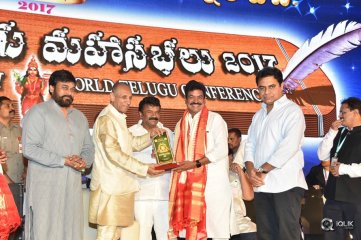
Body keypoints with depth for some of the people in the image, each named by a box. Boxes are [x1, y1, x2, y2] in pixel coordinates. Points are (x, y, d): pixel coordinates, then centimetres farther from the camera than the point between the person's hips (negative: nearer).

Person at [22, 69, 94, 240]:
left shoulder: (80, 117, 18)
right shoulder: (38, 112, -4)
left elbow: (88, 148, 19)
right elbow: (29, 149, -13)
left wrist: (84, 161, -4)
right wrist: (64, 161, -16)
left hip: (73, 186, 6)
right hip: (45, 185, -6)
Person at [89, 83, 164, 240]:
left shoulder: (119, 119, 17)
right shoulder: (106, 119, -14)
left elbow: (133, 143, 19)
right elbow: (114, 153, -22)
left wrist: (150, 135, 0)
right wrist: (144, 168, -22)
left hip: (121, 186, 10)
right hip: (110, 187, -10)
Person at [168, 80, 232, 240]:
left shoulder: (214, 119, 0)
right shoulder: (181, 124, 16)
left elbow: (222, 150, -10)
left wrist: (196, 163, -14)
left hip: (213, 182, -5)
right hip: (188, 183, 5)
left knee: (217, 227, -2)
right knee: (193, 227, 7)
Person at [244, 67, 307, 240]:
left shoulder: (292, 111, -4)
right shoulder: (259, 115, 19)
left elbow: (289, 146, -16)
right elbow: (250, 145, 15)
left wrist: (263, 170, -12)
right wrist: (251, 170, -5)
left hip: (286, 184, -7)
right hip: (261, 185, 7)